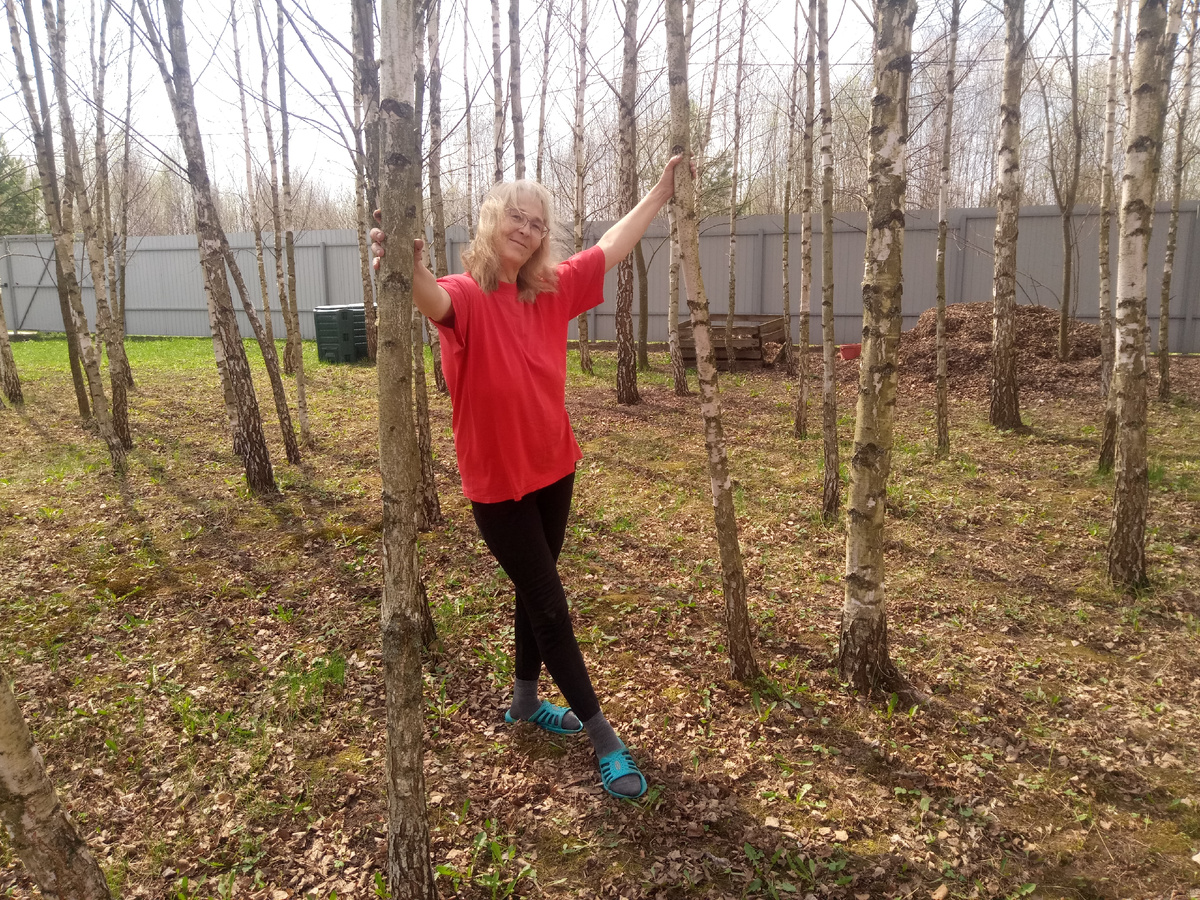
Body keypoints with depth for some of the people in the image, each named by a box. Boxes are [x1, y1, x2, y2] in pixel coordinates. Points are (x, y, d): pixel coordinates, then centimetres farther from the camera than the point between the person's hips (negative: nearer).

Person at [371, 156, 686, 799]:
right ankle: (603, 738, 14)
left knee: (536, 591, 20)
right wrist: (407, 265, -62)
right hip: (496, 484, -6)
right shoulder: (466, 296, -17)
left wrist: (660, 192, 16)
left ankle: (525, 701, 42)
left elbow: (613, 245, 12)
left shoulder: (551, 290, 1)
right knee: (550, 605, 2)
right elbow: (434, 300, -41)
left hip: (552, 470, 7)